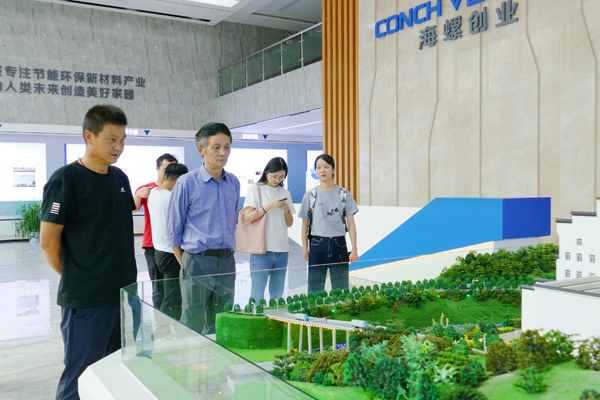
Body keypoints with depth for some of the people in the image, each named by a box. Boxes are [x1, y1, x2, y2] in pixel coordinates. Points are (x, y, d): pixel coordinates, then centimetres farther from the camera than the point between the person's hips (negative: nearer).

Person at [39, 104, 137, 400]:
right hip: (86, 299, -7)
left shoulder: (119, 177, 8)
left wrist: (124, 273, 12)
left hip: (125, 293, 7)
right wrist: (73, 277, -2)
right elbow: (48, 241, -11)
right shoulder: (65, 180, -12)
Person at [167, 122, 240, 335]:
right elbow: (174, 231, -2)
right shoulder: (187, 183, -7)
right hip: (197, 263, -5)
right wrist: (186, 265, -1)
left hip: (227, 263, 5)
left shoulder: (233, 182, 9)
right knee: (192, 328, 1)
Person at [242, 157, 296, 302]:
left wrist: (287, 209, -3)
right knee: (257, 294, -4)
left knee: (278, 294, 10)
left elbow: (289, 223, 17)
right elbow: (247, 218, -9)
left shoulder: (285, 193, 15)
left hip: (282, 250, 5)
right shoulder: (256, 189, 0)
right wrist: (269, 206, -15)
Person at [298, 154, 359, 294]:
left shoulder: (344, 194, 4)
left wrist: (354, 249, -4)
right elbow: (305, 223, 7)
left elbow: (351, 223, 2)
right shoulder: (310, 195, 4)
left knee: (341, 289, 2)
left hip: (339, 245, 0)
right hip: (317, 245, 0)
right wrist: (304, 248, 2)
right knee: (315, 289, 4)